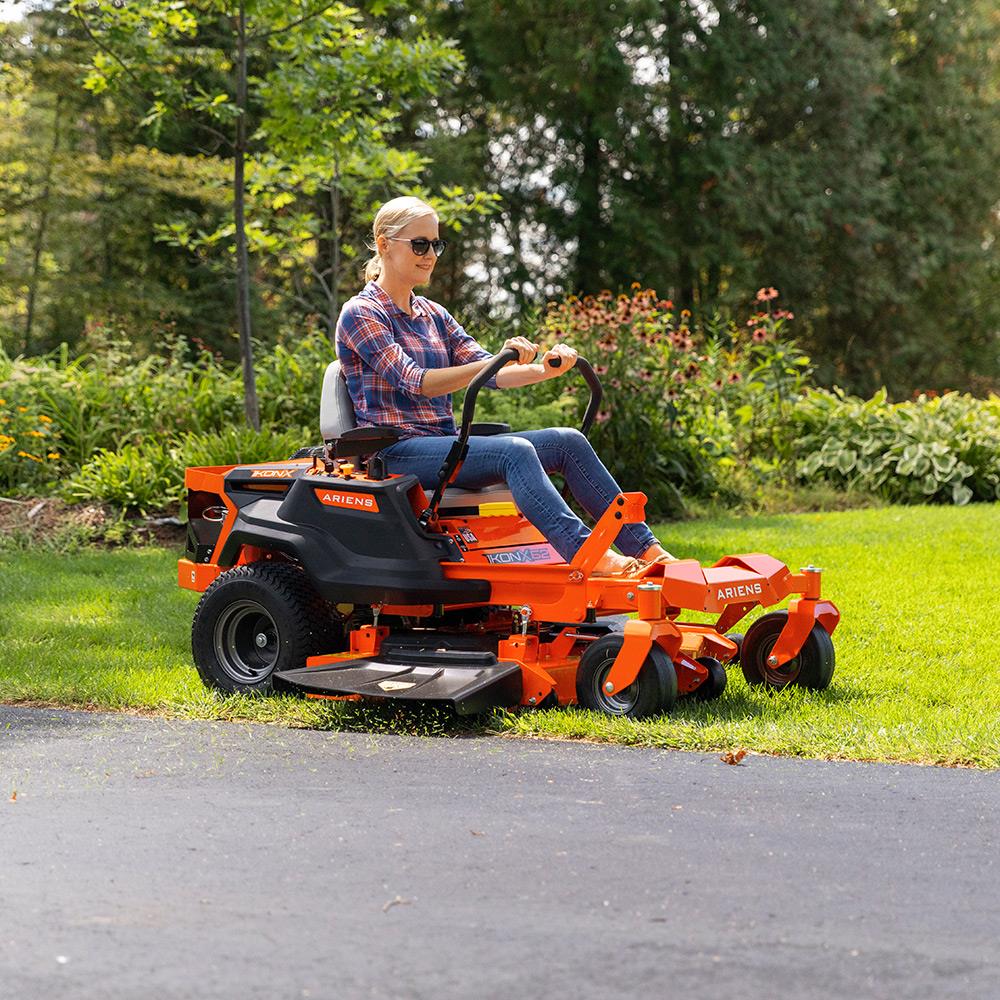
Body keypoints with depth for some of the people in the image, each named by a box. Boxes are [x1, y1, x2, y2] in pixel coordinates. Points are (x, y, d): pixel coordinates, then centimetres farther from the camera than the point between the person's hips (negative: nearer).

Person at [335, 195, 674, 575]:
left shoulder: (433, 315, 19)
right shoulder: (360, 314, -5)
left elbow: (489, 373, 10)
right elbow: (415, 382, -18)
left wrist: (545, 370, -9)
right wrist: (496, 361, -28)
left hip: (445, 444, 8)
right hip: (396, 453, -7)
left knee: (567, 442, -8)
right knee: (514, 451, -32)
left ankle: (643, 549, -12)